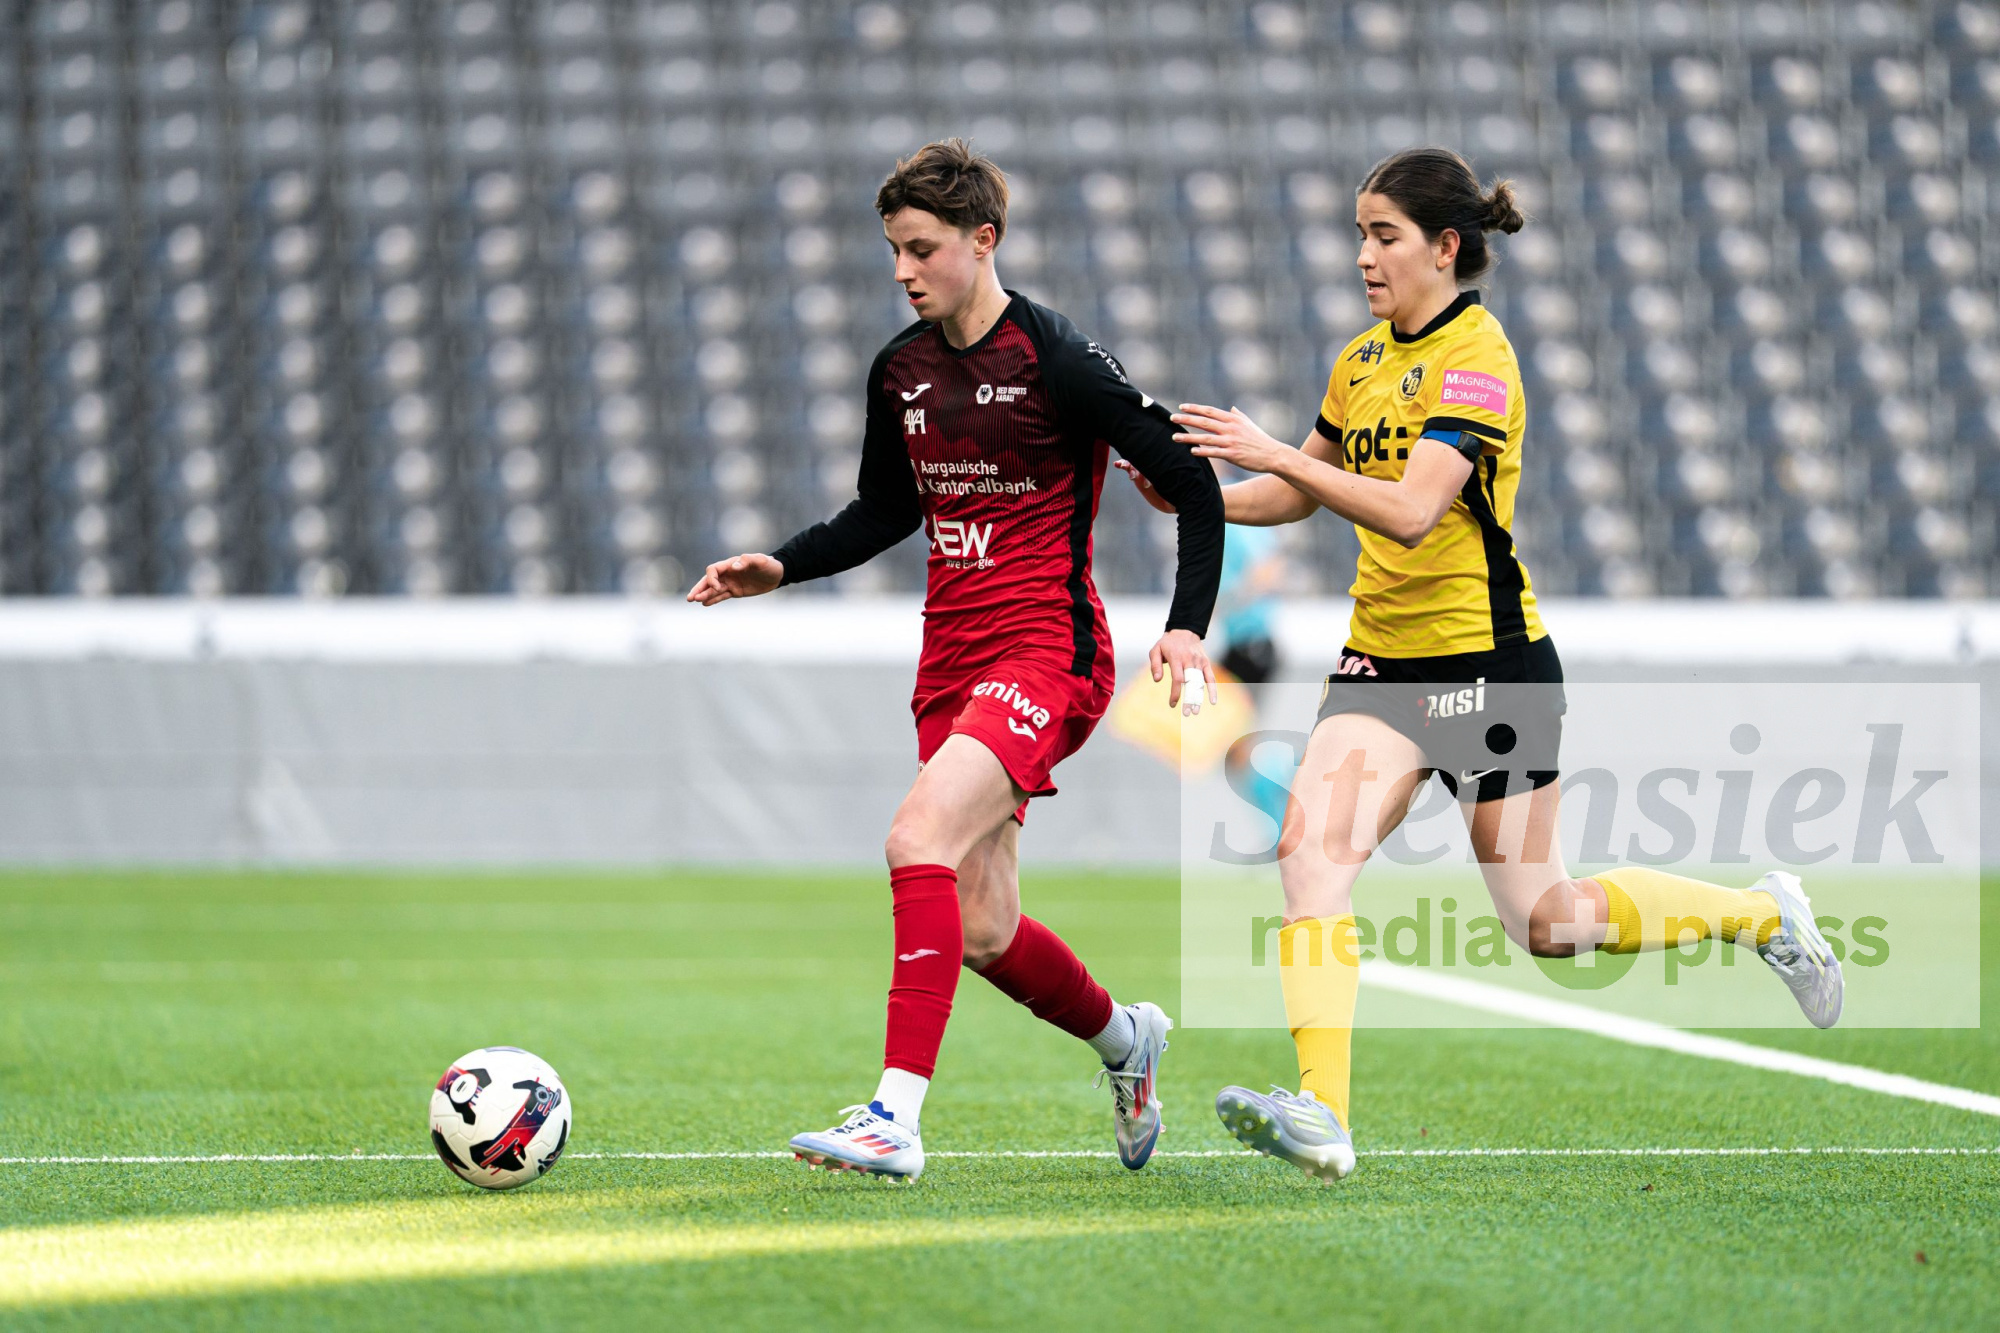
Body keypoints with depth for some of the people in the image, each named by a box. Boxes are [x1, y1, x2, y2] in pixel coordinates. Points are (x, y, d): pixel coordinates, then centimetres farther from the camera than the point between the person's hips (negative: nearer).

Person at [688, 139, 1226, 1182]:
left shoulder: (1057, 361, -11)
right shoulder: (900, 369, 9)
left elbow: (1192, 486, -7)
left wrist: (1188, 626, -18)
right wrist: (780, 568, 10)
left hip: (1047, 652, -7)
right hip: (952, 661, 7)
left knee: (918, 838, -26)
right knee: (981, 933, 7)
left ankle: (896, 1116, -29)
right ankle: (1124, 1038, 37)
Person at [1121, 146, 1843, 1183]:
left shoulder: (1476, 357, -16)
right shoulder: (1362, 360, 9)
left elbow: (1411, 511, -28)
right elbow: (1300, 493, 21)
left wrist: (1271, 453, -33)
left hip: (1486, 659, -7)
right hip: (1380, 658, 7)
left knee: (1548, 924, 3)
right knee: (1310, 852, -17)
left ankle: (1761, 914, 27)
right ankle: (1321, 1116, -24)